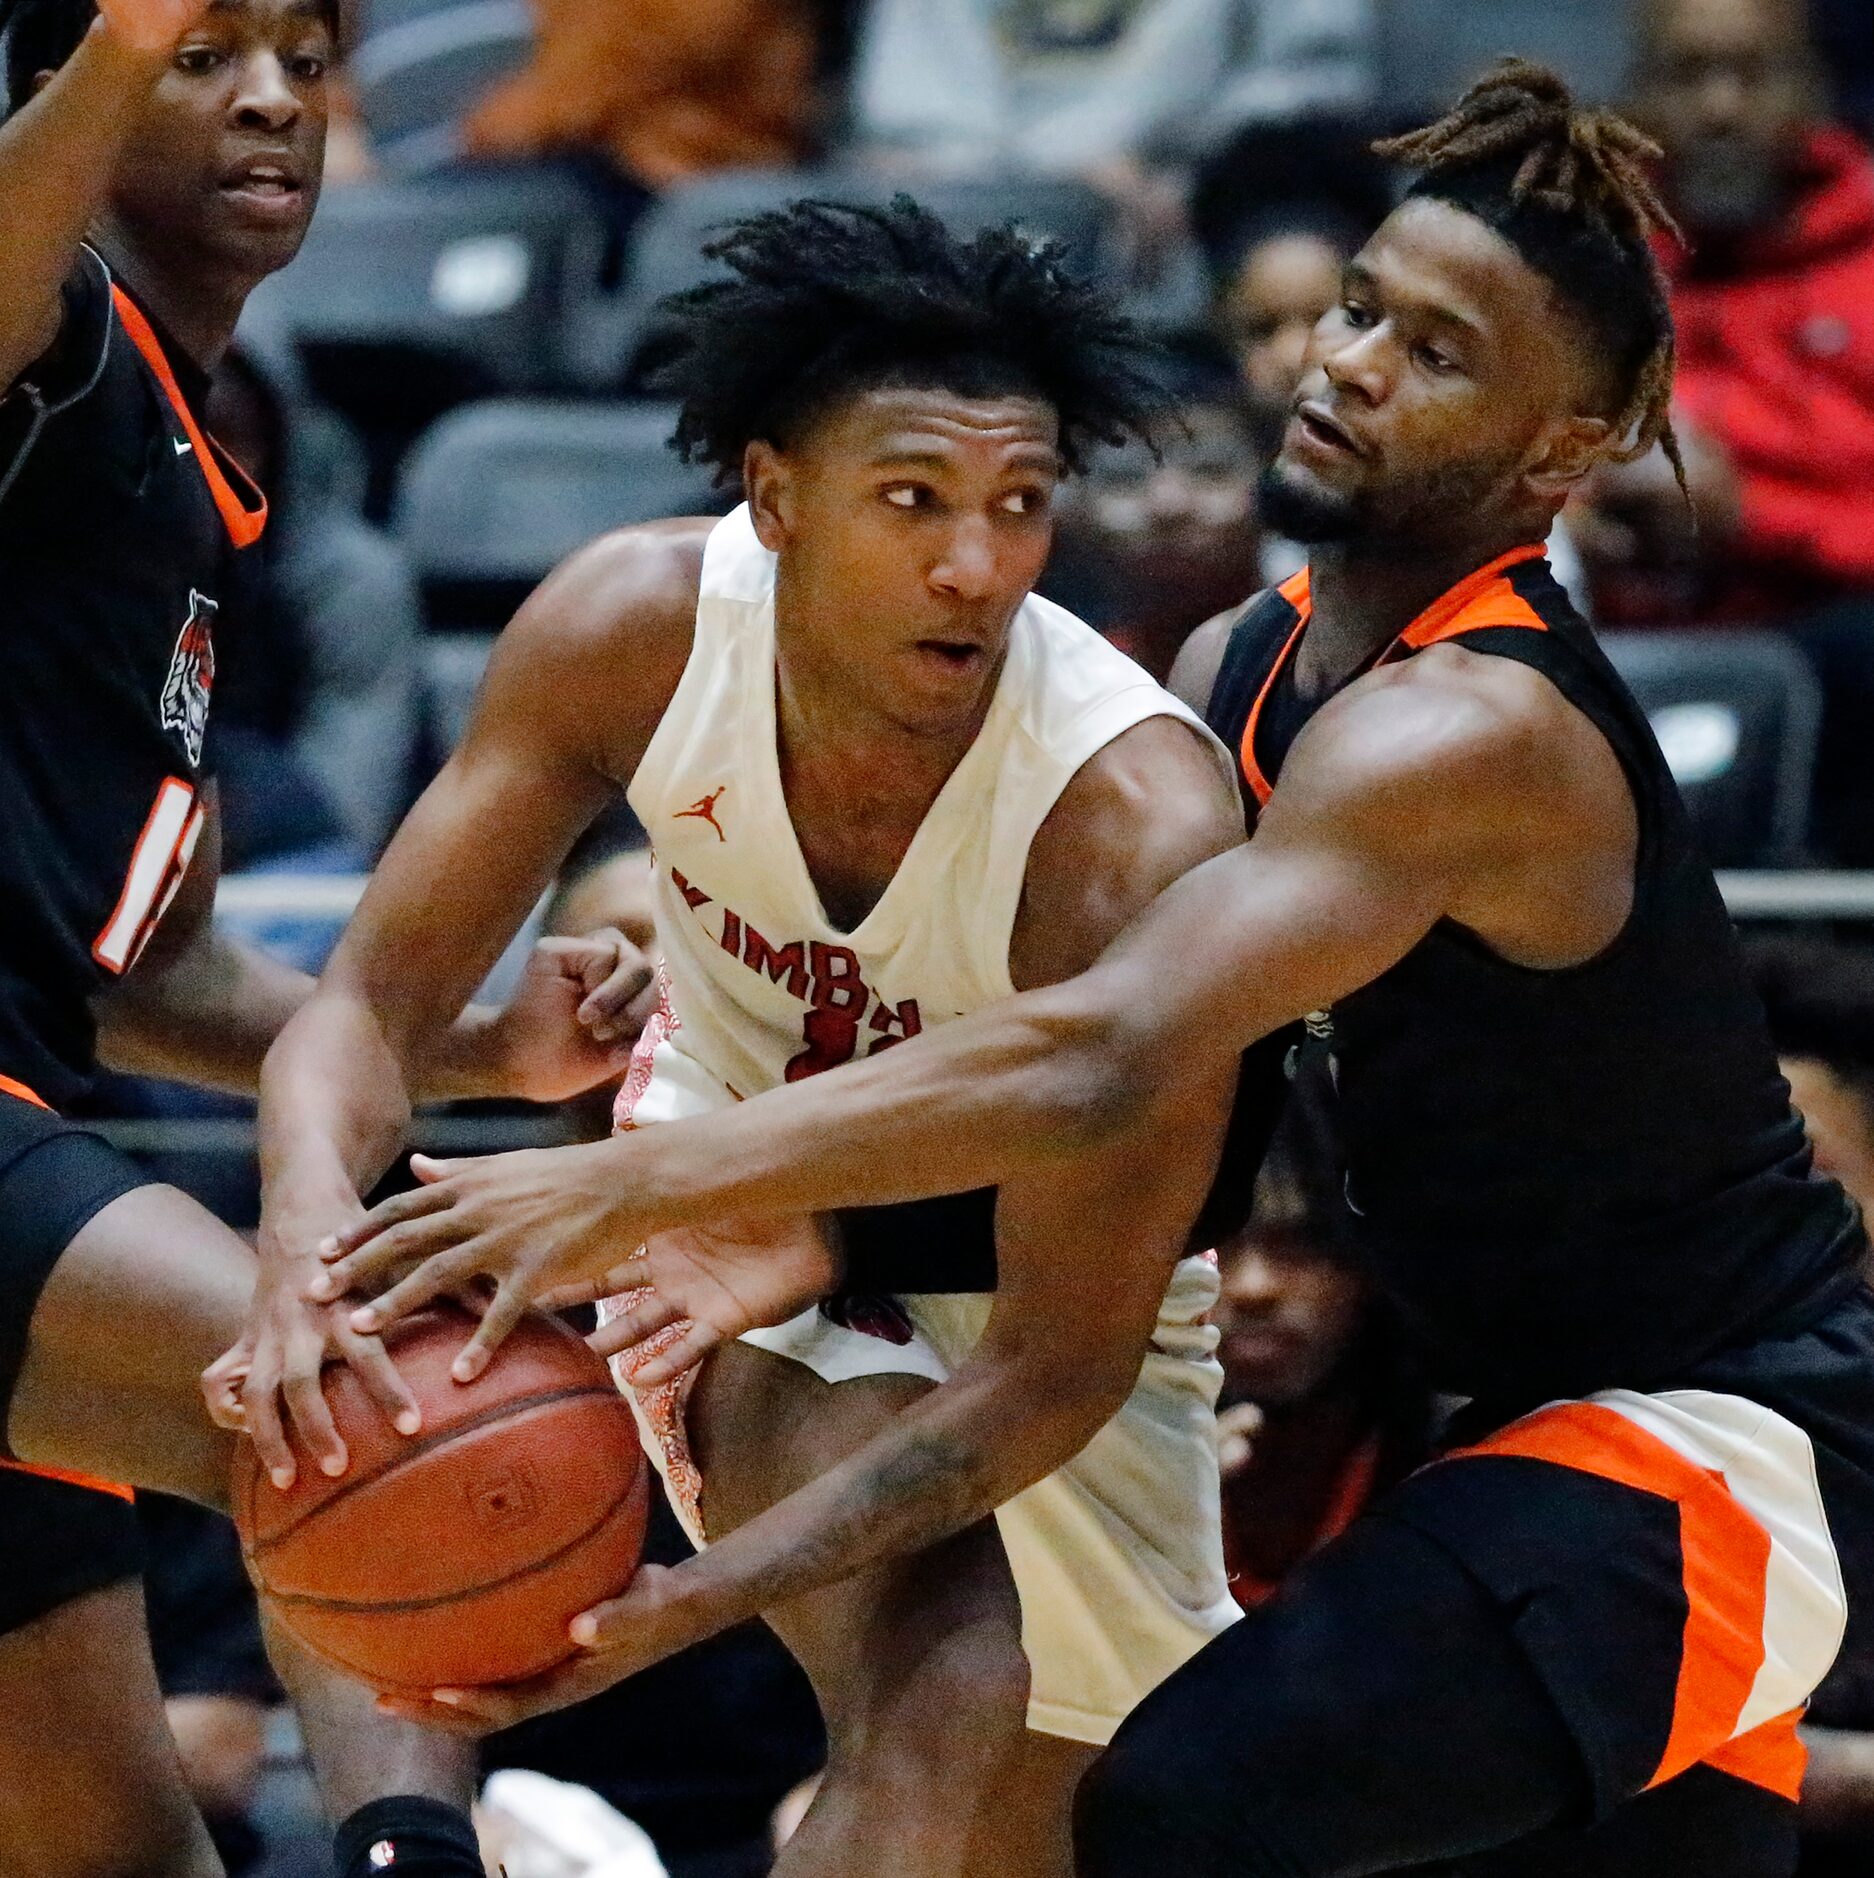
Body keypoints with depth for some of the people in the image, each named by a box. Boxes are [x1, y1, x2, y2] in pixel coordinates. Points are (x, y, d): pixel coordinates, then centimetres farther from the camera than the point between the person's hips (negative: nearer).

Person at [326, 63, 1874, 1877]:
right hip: (1562, 1415, 10)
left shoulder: (1469, 737, -25)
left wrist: (633, 1186, -42)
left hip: (1724, 1447, -10)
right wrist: (820, 1241, -11)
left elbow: (1106, 1059, -37)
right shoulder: (1236, 670, 6)